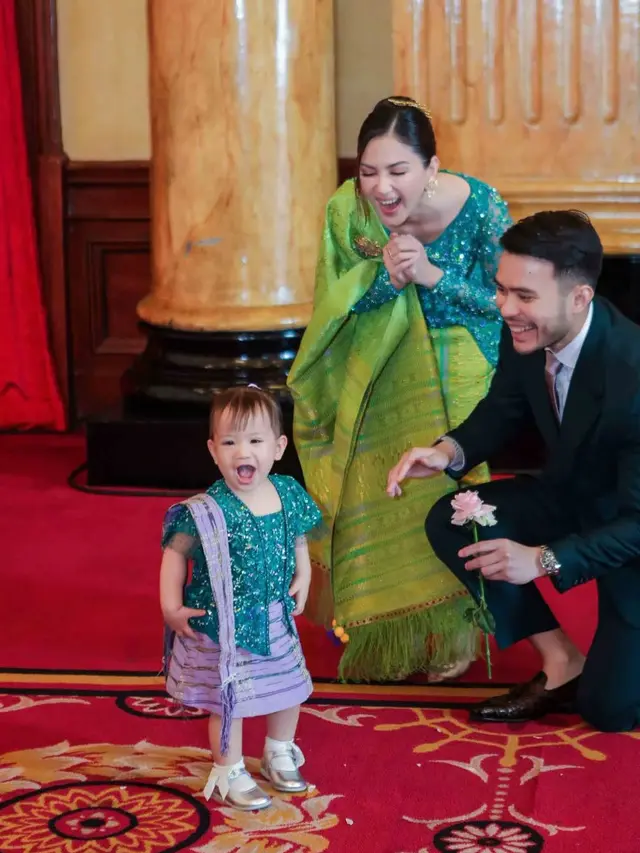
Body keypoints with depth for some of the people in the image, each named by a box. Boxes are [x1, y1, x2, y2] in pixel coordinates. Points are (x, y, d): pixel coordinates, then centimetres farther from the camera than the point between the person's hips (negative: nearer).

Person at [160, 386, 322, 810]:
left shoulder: (288, 493, -7)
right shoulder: (208, 511, -22)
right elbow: (175, 552, -11)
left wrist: (303, 577, 2)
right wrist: (171, 607, -14)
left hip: (275, 619, 6)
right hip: (223, 626, -6)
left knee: (290, 687, 20)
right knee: (228, 699, 5)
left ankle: (280, 753, 45)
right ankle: (229, 774, 25)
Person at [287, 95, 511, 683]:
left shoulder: (483, 208, -25)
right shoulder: (348, 212, -20)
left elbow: (502, 300, -15)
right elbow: (338, 303, -13)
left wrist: (432, 275, -31)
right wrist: (386, 275, -33)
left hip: (459, 366, -2)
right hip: (382, 366, 2)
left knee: (450, 491, 1)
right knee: (372, 492, 5)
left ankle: (450, 634, 22)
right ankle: (383, 634, 28)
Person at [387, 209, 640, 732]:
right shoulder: (525, 335, -18)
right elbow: (504, 410, 3)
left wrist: (542, 560, -35)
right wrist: (451, 451, -18)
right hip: (572, 498, 7)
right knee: (450, 522, -11)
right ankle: (562, 665, 2)